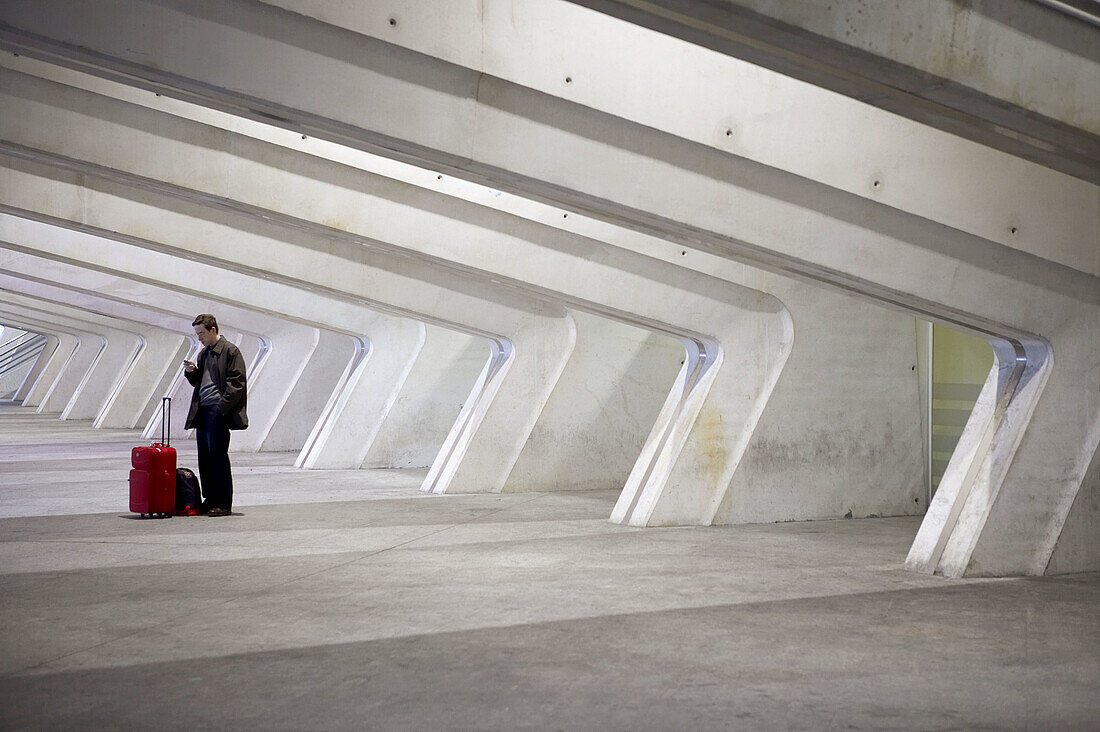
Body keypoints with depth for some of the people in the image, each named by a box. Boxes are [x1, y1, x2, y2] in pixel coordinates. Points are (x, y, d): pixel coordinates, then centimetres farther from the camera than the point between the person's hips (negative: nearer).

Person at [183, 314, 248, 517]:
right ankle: (210, 500, 14)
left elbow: (236, 382, -11)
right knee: (204, 456, 7)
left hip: (219, 410, -8)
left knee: (217, 454, -9)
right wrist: (191, 372, 5)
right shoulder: (203, 353, 20)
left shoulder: (230, 351, -5)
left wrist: (222, 406, -16)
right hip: (202, 410, 8)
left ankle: (224, 503, -5)